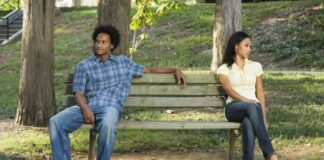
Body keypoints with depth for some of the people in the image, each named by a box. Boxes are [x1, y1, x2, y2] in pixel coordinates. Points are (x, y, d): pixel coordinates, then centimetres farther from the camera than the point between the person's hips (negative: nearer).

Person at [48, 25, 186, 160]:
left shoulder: (123, 62, 22)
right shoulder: (83, 66, 16)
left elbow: (148, 70, 30)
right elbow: (79, 93, 6)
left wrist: (175, 70, 19)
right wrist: (85, 108, -16)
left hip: (110, 107, -1)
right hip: (87, 107, 1)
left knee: (107, 125, -40)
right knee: (55, 122, -27)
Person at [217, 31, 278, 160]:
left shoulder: (255, 66, 19)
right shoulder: (224, 69, 10)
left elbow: (260, 93, 12)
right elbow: (228, 90, -6)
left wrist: (264, 117, -1)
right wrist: (246, 101, -23)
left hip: (253, 107, 2)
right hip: (234, 107, -2)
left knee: (248, 123, -38)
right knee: (252, 107, -39)